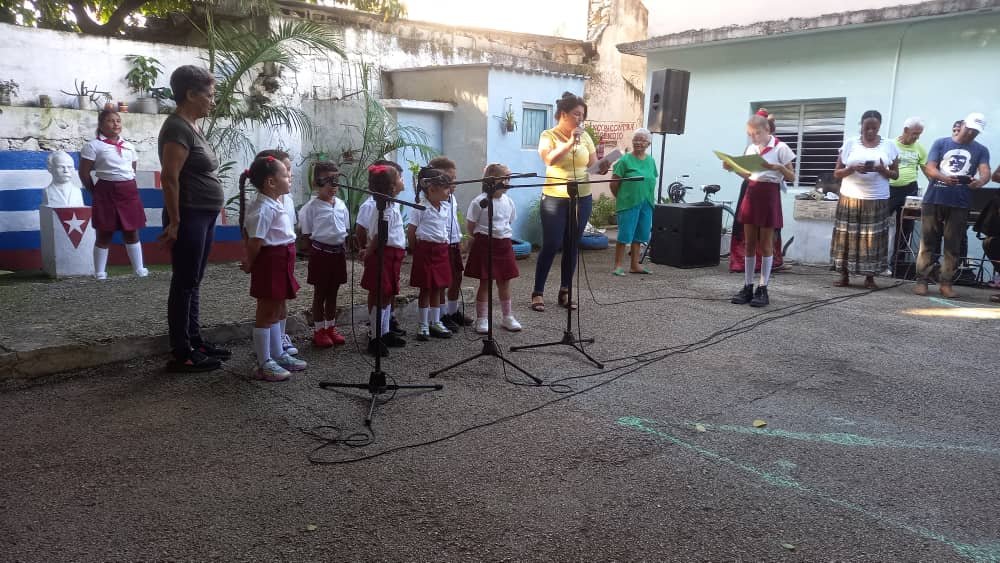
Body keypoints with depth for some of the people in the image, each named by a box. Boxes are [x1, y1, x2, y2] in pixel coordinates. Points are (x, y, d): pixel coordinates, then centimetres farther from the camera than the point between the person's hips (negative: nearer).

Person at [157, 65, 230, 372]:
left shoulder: (192, 127, 15)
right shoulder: (178, 128, -15)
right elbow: (169, 177, -21)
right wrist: (175, 222, -20)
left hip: (204, 217, 10)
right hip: (189, 218, -10)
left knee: (193, 283, 15)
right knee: (184, 284, -4)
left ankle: (195, 341, 25)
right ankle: (181, 354, 3)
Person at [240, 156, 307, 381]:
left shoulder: (274, 205, 13)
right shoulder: (264, 208, -20)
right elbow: (255, 241, -20)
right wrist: (249, 264, -7)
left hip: (281, 263, 10)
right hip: (271, 262, -10)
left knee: (278, 311, 18)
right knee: (267, 313, -2)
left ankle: (278, 355, 31)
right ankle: (264, 364, 7)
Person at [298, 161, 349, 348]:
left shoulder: (341, 204, 5)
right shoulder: (312, 206, -10)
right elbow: (307, 234, -5)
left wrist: (343, 248, 8)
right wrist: (315, 251, -8)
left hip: (338, 252, 5)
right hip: (321, 252, -5)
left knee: (333, 293, 14)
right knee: (320, 293, 6)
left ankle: (331, 327, 26)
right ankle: (319, 331, 16)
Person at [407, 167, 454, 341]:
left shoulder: (446, 207, 8)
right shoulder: (420, 208, -12)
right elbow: (411, 232, -9)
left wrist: (445, 245, 10)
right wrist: (416, 251, -5)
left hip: (442, 249, 6)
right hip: (426, 249, -6)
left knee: (438, 287, 12)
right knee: (425, 288, 1)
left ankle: (435, 322, 23)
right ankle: (423, 325, 12)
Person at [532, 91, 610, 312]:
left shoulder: (585, 136, 8)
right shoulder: (548, 135, -6)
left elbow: (593, 165, 8)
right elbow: (549, 160, -24)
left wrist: (602, 167, -12)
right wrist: (570, 143, -28)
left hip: (582, 199, 5)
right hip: (555, 199, -5)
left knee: (572, 246, 9)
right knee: (551, 246, -5)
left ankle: (565, 292, 19)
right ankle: (538, 293, 5)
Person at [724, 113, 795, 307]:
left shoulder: (780, 148, -7)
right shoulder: (750, 148, 9)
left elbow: (791, 177, -4)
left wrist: (778, 167, -22)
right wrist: (734, 168, 1)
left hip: (769, 195, -5)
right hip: (751, 193, 5)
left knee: (765, 245, 0)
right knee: (749, 244, 6)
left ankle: (763, 289, 7)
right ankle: (747, 287, 12)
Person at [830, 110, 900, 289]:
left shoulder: (889, 145, 5)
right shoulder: (850, 143, 3)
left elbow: (895, 174, 8)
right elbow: (837, 173, 3)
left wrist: (883, 170, -13)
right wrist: (853, 168, -16)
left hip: (877, 200, 0)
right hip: (850, 198, 0)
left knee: (873, 239, 0)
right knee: (847, 237, 1)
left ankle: (870, 277, 8)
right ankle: (844, 275, 9)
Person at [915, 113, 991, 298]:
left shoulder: (981, 151, 11)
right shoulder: (941, 143, 7)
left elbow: (985, 171, -5)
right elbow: (930, 168, -4)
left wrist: (980, 181, -30)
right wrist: (944, 178, -25)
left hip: (960, 204, 2)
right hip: (933, 200, -2)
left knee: (953, 245, 4)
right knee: (928, 242, 0)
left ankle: (946, 283, 10)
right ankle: (922, 280, 4)